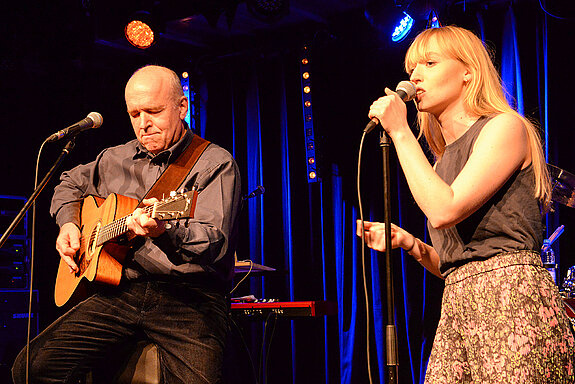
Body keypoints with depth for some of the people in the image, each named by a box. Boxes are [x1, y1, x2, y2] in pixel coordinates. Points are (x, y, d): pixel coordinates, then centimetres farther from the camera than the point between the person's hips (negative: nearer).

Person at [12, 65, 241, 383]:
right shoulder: (117, 159, 18)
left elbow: (214, 242, -16)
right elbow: (71, 182, 38)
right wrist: (68, 223, 17)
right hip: (121, 290, 5)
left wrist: (164, 233, -37)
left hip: (190, 296, -5)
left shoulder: (217, 163, -2)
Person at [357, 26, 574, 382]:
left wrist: (400, 132, -7)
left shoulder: (506, 126, -1)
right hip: (458, 309, 7)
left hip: (514, 302, -7)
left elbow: (445, 210, -15)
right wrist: (408, 243, 6)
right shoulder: (443, 162, 21)